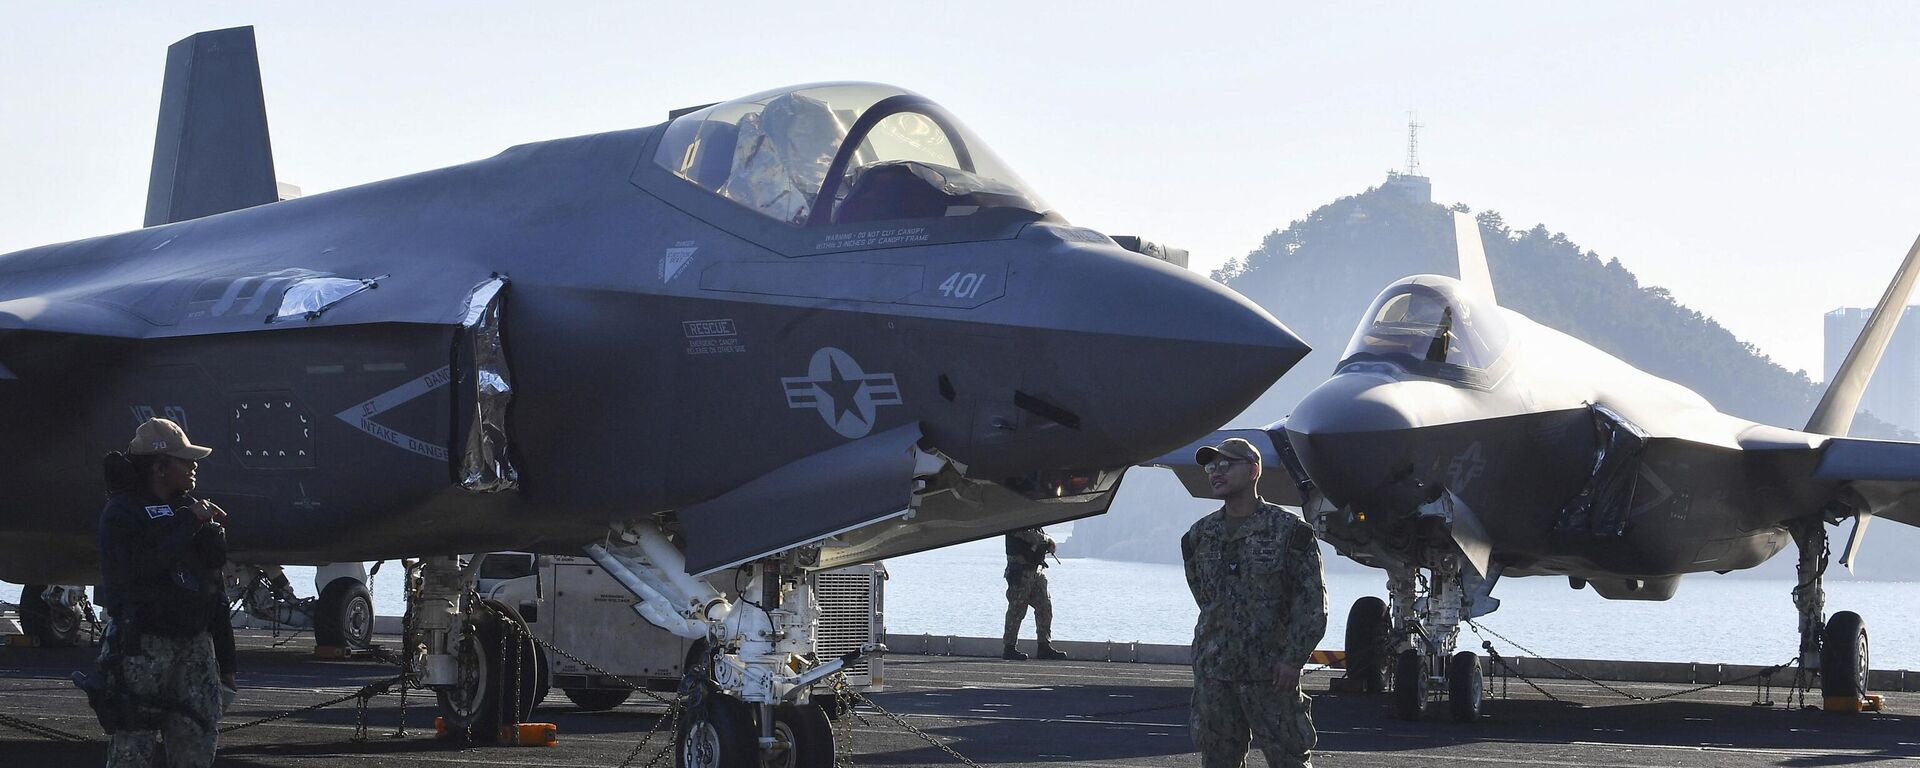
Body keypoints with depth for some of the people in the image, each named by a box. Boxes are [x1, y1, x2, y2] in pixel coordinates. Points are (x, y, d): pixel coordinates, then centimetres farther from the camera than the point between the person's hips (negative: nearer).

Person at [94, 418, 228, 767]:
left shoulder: (186, 506, 13)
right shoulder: (121, 512, -9)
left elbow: (215, 559, 9)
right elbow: (140, 567, -24)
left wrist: (210, 527, -10)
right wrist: (186, 525, -18)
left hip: (194, 640, 7)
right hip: (144, 642, -7)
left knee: (199, 731, 7)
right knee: (135, 739, -8)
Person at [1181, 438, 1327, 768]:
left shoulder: (1288, 529, -4)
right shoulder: (1200, 535, 11)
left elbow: (1312, 602, -7)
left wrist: (1293, 658, -13)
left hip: (1271, 673, -5)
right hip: (1212, 672, 5)